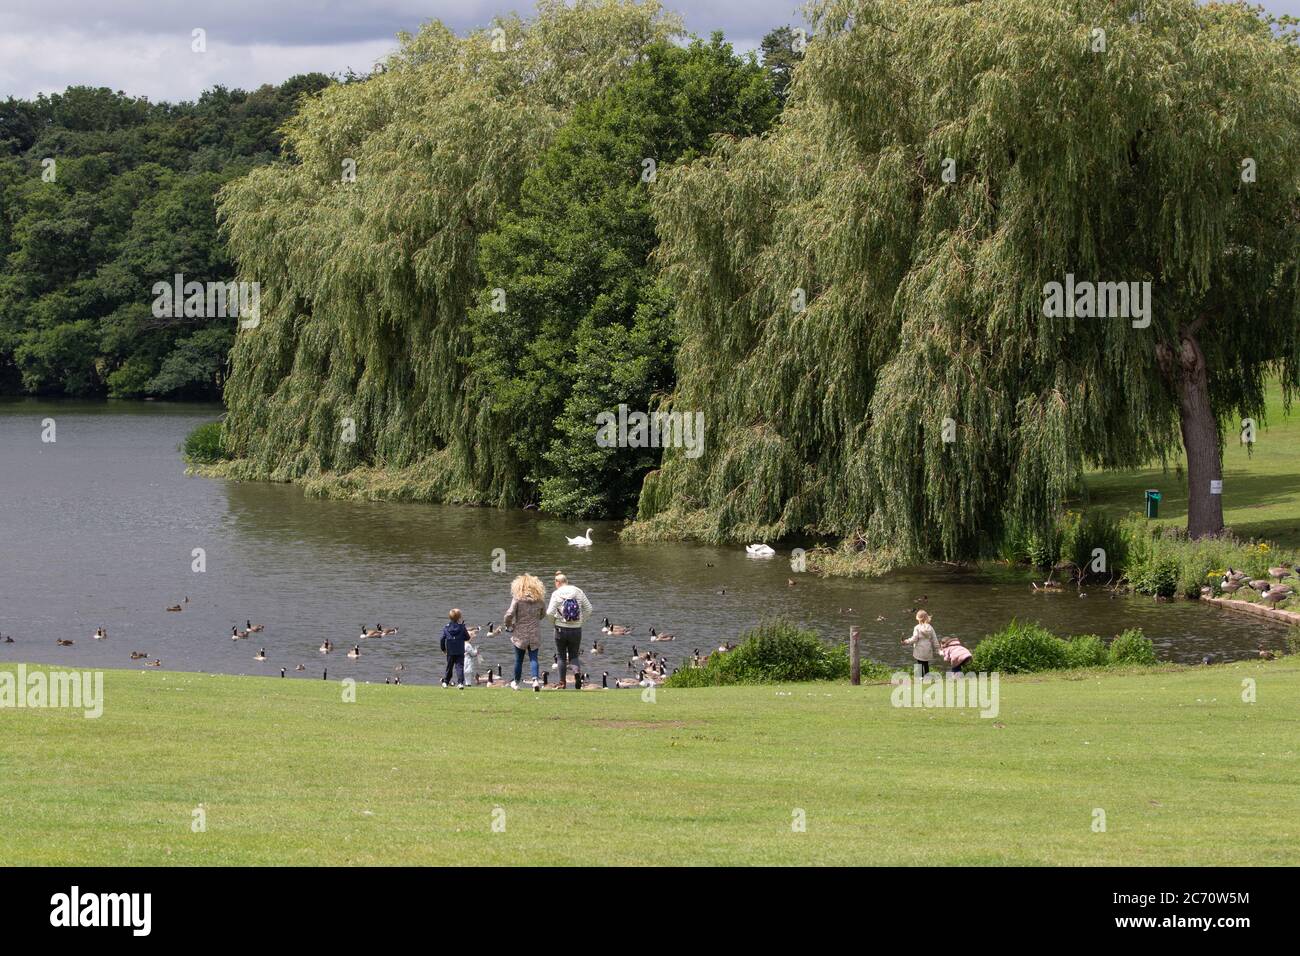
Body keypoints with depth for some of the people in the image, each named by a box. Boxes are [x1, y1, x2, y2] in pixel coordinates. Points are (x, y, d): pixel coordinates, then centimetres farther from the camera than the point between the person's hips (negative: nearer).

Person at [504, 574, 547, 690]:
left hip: (520, 634, -2)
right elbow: (543, 614, 13)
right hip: (535, 634, 2)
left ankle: (516, 683, 23)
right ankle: (535, 679, -15)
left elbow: (509, 614, -16)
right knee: (533, 658, 5)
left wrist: (508, 626, 2)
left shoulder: (517, 598, -11)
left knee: (518, 660, 11)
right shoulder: (540, 599, 0)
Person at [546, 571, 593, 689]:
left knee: (562, 657, 12)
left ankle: (562, 683, 16)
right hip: (576, 630, 2)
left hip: (561, 629, -2)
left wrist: (554, 619, 5)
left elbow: (549, 612, -15)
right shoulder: (578, 592, 1)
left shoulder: (556, 594, -9)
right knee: (574, 656, 13)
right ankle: (577, 671, -17)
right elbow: (588, 608, 2)